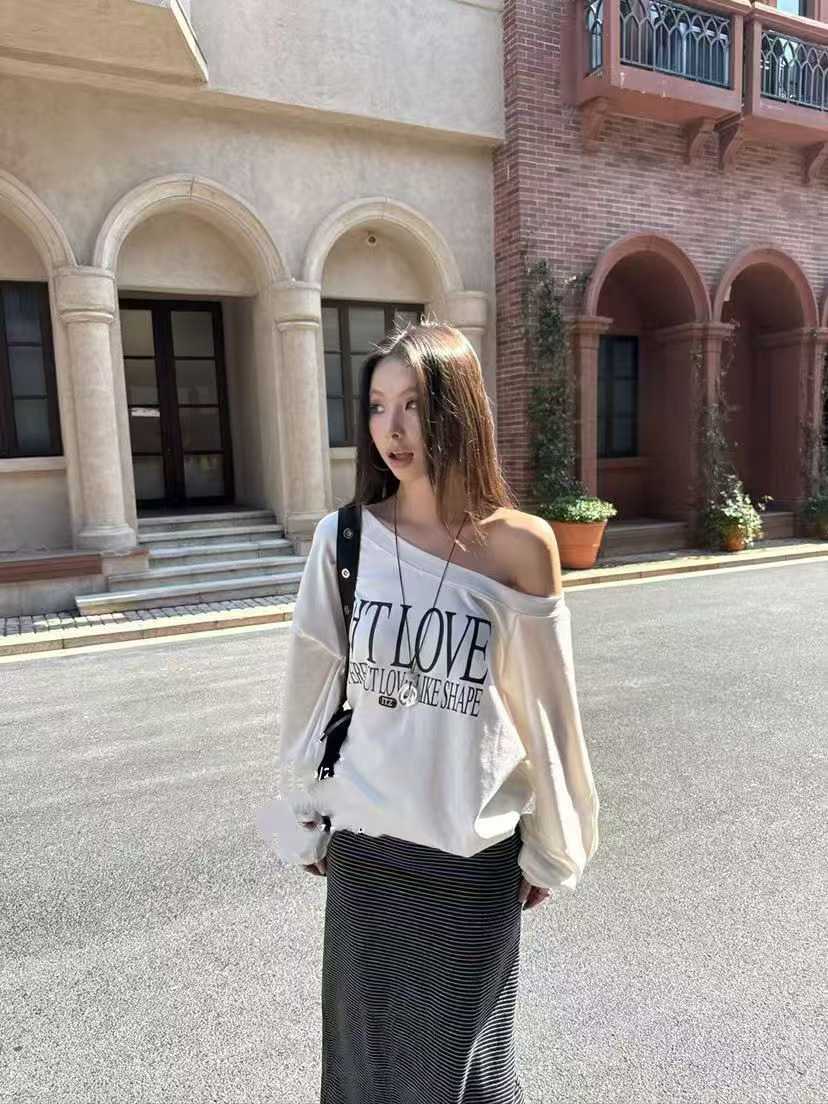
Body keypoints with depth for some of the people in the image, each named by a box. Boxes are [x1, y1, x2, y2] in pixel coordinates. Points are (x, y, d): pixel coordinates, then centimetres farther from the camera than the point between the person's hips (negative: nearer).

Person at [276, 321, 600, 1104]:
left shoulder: (520, 545, -12)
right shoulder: (344, 537, -8)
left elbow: (546, 705, -5)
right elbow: (312, 688, 1)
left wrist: (551, 845, 3)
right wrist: (308, 814, 9)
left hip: (477, 850, -1)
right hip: (362, 844, 2)